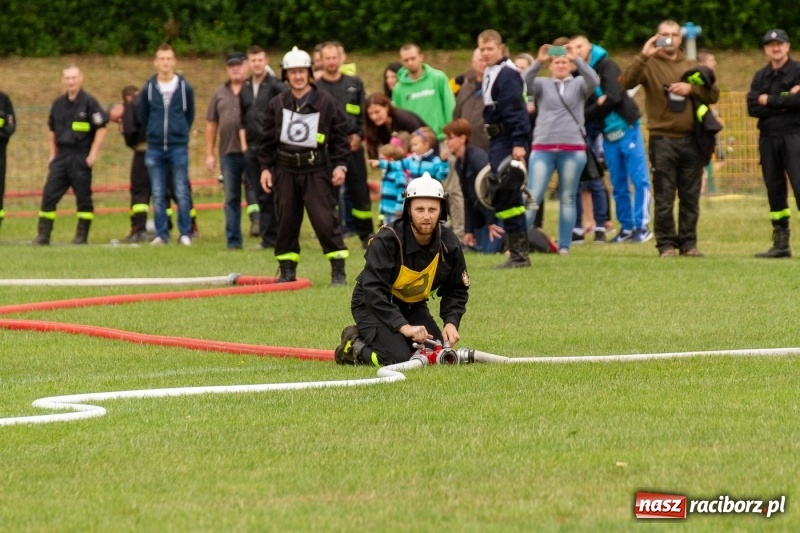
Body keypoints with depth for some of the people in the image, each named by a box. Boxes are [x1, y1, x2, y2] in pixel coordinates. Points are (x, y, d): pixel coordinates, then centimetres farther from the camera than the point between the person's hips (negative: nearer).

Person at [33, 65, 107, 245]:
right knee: (49, 195, -2)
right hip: (61, 156, 5)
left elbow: (101, 129, -7)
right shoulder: (58, 104, 10)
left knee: (83, 197, 1)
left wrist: (93, 154, -12)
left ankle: (82, 236, 8)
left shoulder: (89, 102, -6)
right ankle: (43, 235, 1)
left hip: (81, 157, -5)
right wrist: (53, 153, 13)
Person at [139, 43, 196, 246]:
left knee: (182, 193, -2)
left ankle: (185, 233, 4)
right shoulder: (148, 88, 2)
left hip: (179, 148, -1)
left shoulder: (185, 88, 0)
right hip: (155, 149, 1)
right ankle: (161, 234, 9)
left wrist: (181, 133, 11)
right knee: (158, 195, 3)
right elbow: (142, 117, 14)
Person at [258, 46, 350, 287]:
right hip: (285, 171, 3)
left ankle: (338, 271, -3)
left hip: (317, 170, -3)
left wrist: (340, 164, -6)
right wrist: (265, 167, 7)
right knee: (286, 221, 6)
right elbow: (268, 139, 12)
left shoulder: (326, 103, -2)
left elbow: (340, 136, 1)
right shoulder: (277, 104, 7)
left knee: (325, 219, -8)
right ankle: (287, 271, 16)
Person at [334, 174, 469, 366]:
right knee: (399, 358, -26)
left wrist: (451, 322, -17)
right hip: (372, 305, -6)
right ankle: (354, 346, 4)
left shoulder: (449, 244, -11)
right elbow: (373, 291, -33)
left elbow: (456, 290, 2)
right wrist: (403, 326, -41)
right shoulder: (387, 240, -27)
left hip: (413, 307, 7)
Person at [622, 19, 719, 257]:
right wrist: (643, 56, -24)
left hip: (690, 140, 4)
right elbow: (626, 82, -15)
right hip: (662, 140, -4)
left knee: (690, 197, 5)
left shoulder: (690, 67, 16)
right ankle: (666, 244, 2)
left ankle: (688, 242, 11)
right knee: (664, 197, -3)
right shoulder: (650, 65, 3)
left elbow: (713, 95, 9)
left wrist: (691, 88, -8)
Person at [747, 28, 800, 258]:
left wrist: (769, 101, -7)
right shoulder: (760, 77, 14)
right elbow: (752, 108, 1)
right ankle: (781, 243, 14)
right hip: (768, 137, 6)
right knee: (774, 190, 8)